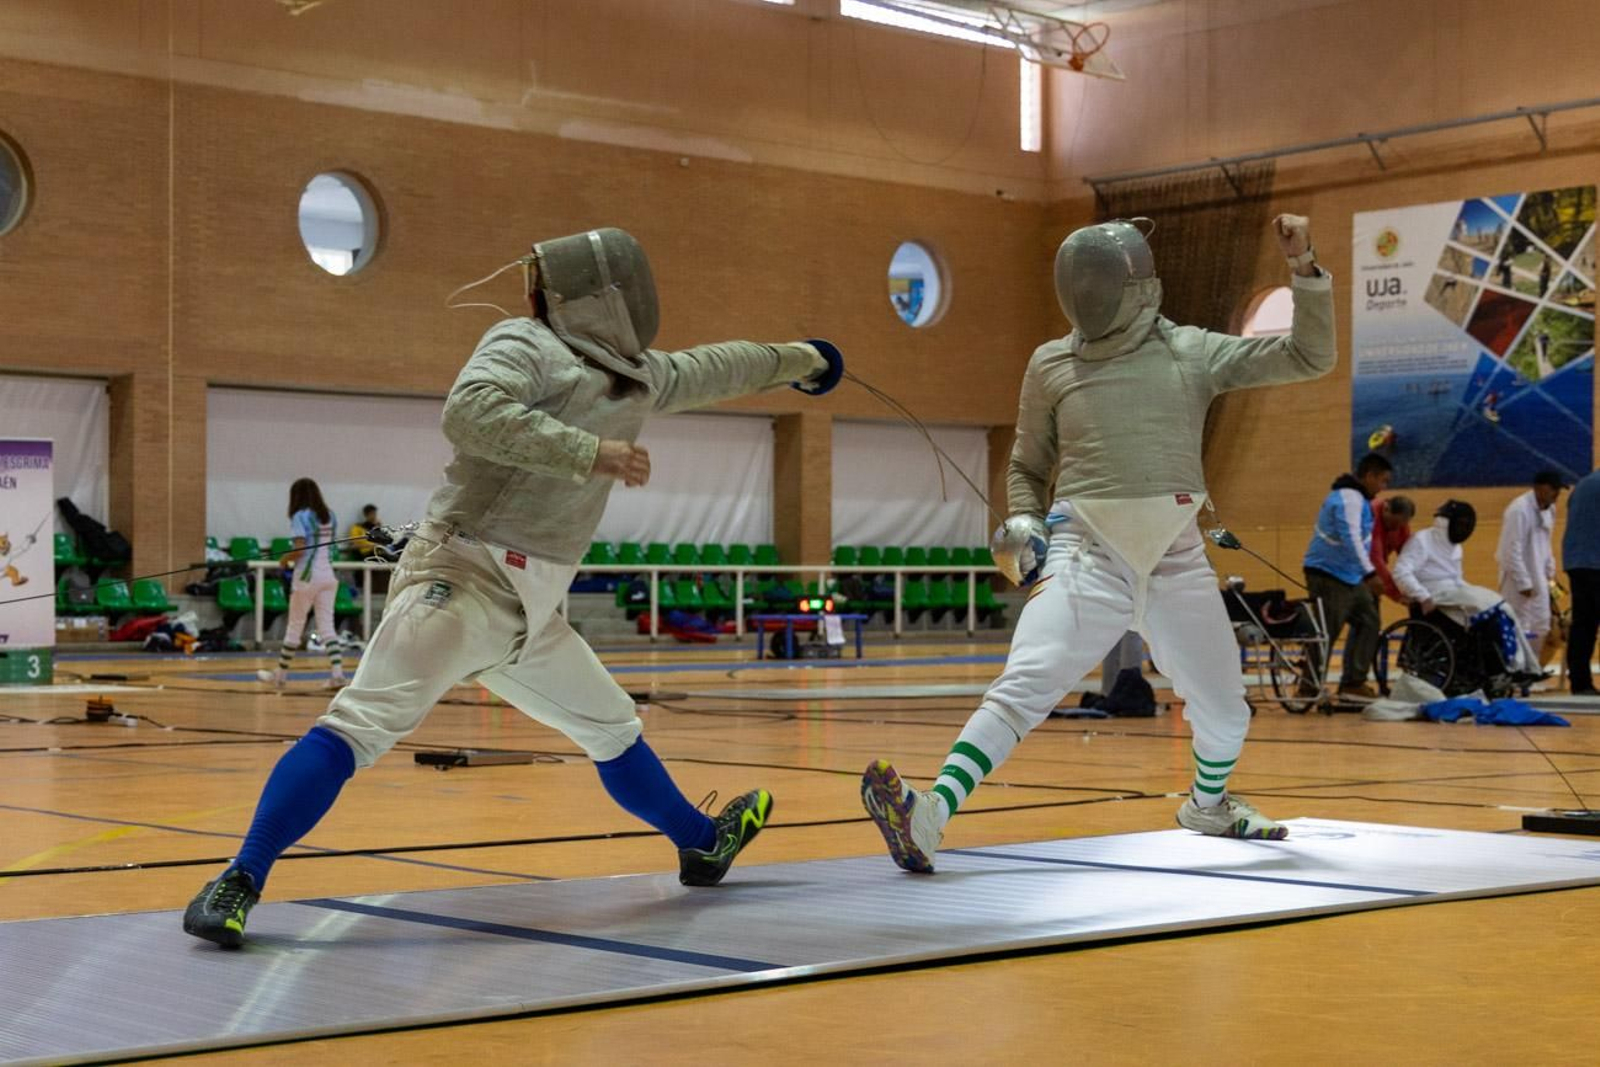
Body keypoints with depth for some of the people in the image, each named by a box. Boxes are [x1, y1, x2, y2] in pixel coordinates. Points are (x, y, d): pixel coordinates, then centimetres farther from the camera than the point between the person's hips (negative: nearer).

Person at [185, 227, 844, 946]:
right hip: (463, 578, -9)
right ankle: (239, 883, -23)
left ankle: (701, 844, 45)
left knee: (612, 728, 24)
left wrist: (796, 358, 47)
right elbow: (470, 410, -29)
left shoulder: (636, 374, 14)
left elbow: (711, 369, 32)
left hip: (530, 608, 9)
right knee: (362, 725, -22)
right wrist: (590, 451, -29)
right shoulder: (525, 346, -9)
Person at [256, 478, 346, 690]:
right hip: (328, 575, 5)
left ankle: (280, 675, 16)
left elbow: (299, 550, -18)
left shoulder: (300, 517, -9)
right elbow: (330, 545, 10)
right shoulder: (329, 516, 10)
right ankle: (337, 673, -11)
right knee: (327, 626, 3)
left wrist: (285, 559, 1)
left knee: (294, 627, 5)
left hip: (307, 577, -5)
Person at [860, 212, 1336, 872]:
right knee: (1025, 687, -26)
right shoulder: (1051, 365, 2)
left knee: (1224, 710, 17)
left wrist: (1304, 266, -11)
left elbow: (1311, 358, 0)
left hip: (1176, 562, 3)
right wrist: (1024, 524, -4)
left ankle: (1208, 805, 47)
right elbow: (1028, 467, 15)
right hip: (1086, 556, -2)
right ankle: (929, 815, -37)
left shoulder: (1192, 352, 3)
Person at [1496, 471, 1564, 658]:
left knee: (1540, 626, 13)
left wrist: (1550, 572, 16)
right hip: (1518, 579, -9)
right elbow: (1512, 550, -22)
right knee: (1519, 627, -8)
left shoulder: (1549, 509, 7)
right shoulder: (1519, 510, -21)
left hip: (1538, 577, 9)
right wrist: (1524, 583, -20)